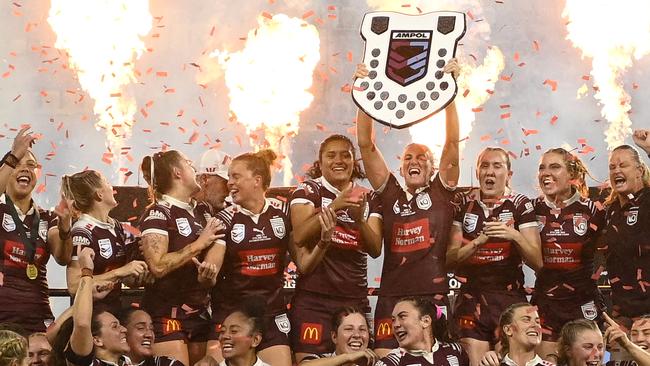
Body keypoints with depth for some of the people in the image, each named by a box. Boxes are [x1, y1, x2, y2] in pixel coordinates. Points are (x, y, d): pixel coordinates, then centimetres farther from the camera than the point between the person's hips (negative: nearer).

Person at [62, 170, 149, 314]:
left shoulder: (116, 227, 12)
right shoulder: (82, 232, -12)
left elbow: (130, 280, 17)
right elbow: (74, 286, -20)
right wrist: (119, 272, -20)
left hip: (115, 309, 7)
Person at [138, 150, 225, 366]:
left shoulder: (201, 212, 14)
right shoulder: (157, 214, -9)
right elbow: (158, 266, -20)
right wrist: (198, 244, -13)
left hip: (199, 313, 7)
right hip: (166, 313, -7)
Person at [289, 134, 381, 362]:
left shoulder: (367, 198, 12)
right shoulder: (308, 191, 2)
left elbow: (375, 249, 2)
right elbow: (299, 236, -14)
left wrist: (360, 219, -16)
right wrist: (334, 206, -24)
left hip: (355, 299, 3)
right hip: (313, 299, -3)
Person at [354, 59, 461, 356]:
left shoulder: (441, 192, 10)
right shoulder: (390, 194, 13)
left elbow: (452, 142, 1)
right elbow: (366, 145, 7)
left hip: (434, 295, -1)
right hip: (392, 296, 1)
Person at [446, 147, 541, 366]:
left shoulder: (521, 205, 0)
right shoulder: (462, 204, 5)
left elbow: (537, 262, -4)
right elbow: (450, 258, 1)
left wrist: (514, 236, -20)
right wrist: (478, 241, -15)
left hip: (510, 298, -1)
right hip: (471, 299, 1)